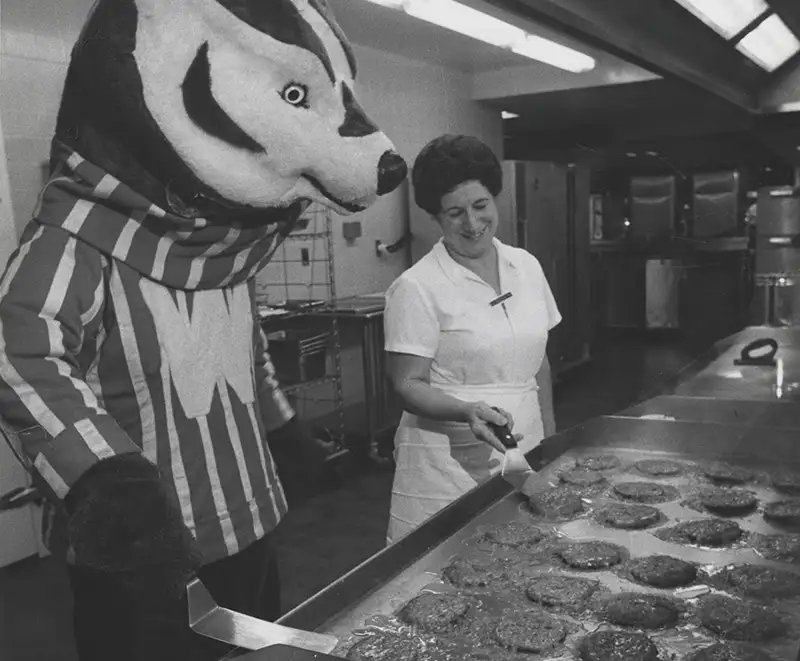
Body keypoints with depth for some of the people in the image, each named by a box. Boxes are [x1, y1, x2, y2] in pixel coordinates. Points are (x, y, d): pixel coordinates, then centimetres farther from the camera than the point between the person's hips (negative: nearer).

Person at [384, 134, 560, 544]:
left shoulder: (526, 266, 6)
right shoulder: (416, 288, -12)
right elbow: (408, 384, -12)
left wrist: (549, 435, 13)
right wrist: (468, 412, -28)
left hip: (526, 454, 5)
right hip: (451, 463, -5)